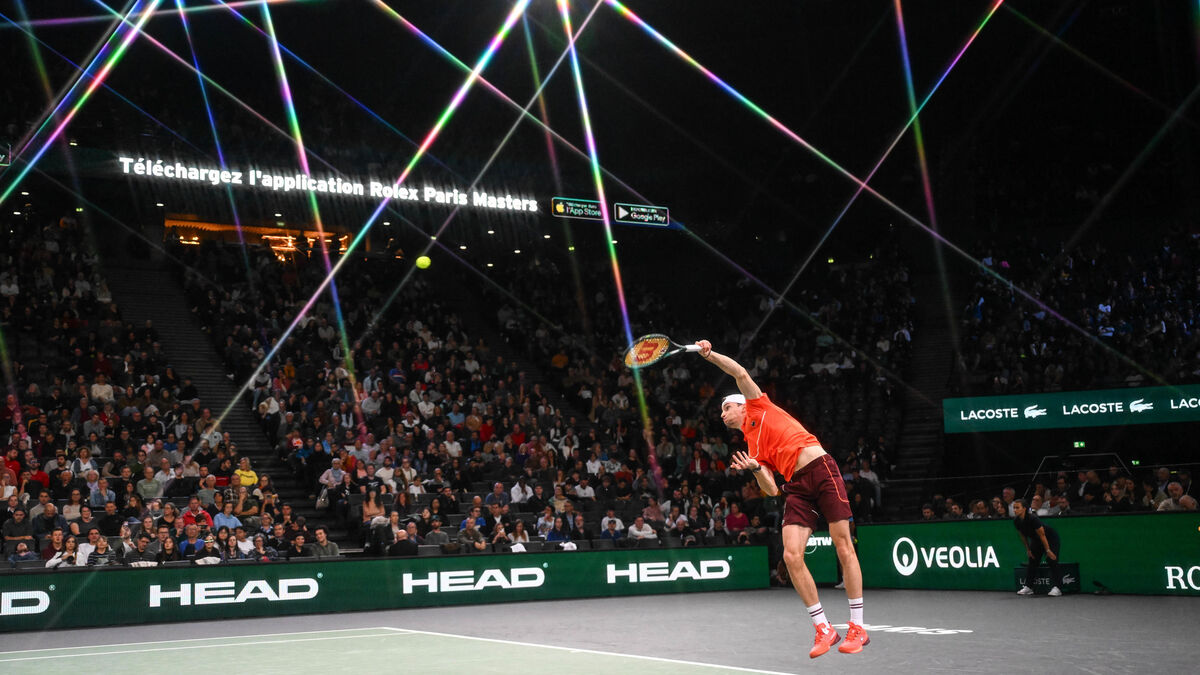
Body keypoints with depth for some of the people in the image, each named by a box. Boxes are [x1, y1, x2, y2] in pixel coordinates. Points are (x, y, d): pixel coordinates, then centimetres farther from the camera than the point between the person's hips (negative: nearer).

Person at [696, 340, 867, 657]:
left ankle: (858, 628, -1)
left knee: (844, 548, -6)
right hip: (797, 488, 6)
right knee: (792, 556, -10)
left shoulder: (759, 407, 12)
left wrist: (709, 354, 2)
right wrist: (755, 469, -5)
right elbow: (772, 490, 11)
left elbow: (740, 373, 1)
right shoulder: (752, 450, 22)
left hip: (821, 469, -6)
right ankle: (824, 629, 0)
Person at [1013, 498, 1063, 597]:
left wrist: (1048, 550, -24)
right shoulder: (1016, 521, -13)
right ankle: (1027, 587, 9)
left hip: (1050, 538, -7)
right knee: (1032, 561, 6)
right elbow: (1023, 536, 4)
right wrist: (1028, 549, 6)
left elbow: (1042, 535, -28)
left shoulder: (1032, 518, -33)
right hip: (1036, 540, 7)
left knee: (1052, 559, -18)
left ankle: (1056, 588, -22)